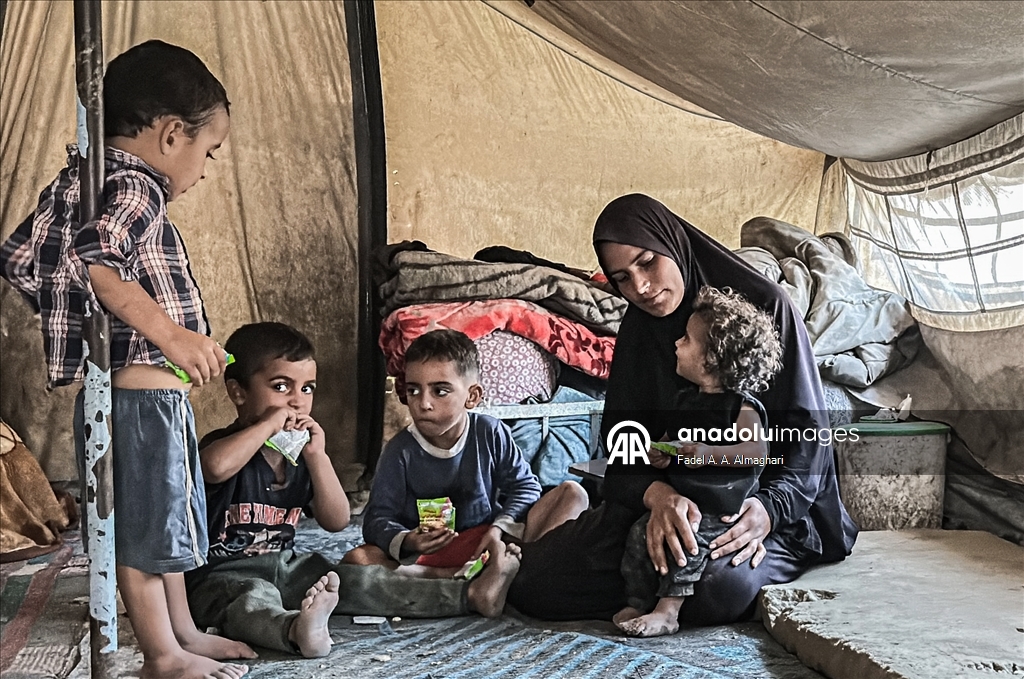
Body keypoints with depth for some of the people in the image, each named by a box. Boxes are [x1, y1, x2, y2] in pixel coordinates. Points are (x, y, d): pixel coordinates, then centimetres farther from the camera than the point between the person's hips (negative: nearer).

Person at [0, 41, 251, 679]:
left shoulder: (79, 180, 13)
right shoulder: (135, 188, -16)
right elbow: (92, 260, -33)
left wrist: (76, 317, 21)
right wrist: (171, 333, -31)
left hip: (151, 396, 10)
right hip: (142, 394, -10)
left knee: (168, 517, 21)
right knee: (144, 528, 4)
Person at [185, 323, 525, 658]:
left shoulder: (299, 454, 6)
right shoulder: (224, 444, -14)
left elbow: (336, 521, 1)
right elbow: (215, 466, -43)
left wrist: (316, 456, -11)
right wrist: (270, 423, -29)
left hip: (286, 568, 6)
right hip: (222, 576, -6)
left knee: (357, 580, -3)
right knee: (252, 599, -38)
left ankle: (471, 595, -6)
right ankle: (299, 631, -70)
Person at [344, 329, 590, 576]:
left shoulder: (490, 433, -5)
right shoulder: (401, 450, -7)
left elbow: (524, 485, 1)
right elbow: (379, 517, -9)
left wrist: (500, 529, -17)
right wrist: (406, 541, -31)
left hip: (488, 539, 1)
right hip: (429, 553, -1)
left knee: (573, 493, -12)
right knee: (356, 558, -28)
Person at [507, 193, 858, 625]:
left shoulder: (763, 306, -7)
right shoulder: (637, 330, 6)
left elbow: (809, 428, -8)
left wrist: (771, 507, -26)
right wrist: (656, 494, -26)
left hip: (764, 497, -3)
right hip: (672, 493, 3)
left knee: (723, 586, -38)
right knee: (532, 580, -17)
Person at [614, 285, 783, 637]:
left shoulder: (742, 407, -11)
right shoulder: (687, 400, 12)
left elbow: (757, 451, -22)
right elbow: (674, 439, 23)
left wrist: (709, 454, -32)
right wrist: (661, 453, -1)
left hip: (721, 510, -7)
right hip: (679, 499, 7)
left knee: (689, 535, -27)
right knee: (641, 531, -7)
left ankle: (667, 612, -23)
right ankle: (638, 604, 0)